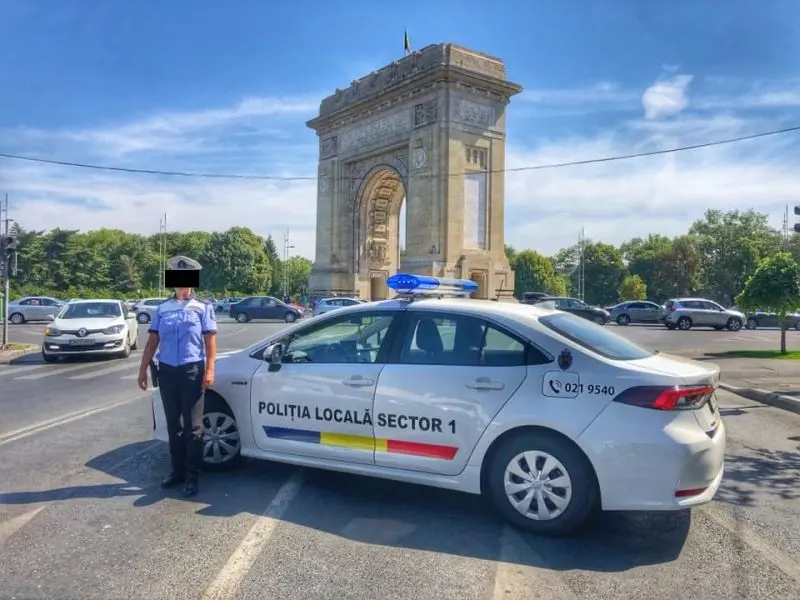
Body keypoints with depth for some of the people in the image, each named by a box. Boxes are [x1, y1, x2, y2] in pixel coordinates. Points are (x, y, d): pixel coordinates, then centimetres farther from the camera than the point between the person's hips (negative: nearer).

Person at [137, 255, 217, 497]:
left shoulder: (203, 307, 2)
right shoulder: (162, 308, 10)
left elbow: (210, 340, -2)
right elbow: (152, 340, 11)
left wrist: (209, 370, -11)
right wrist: (143, 369, 6)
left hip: (192, 371, -3)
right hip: (167, 371, 4)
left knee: (193, 426, 0)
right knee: (173, 424, 12)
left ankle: (192, 476, 9)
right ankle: (177, 470, 24)